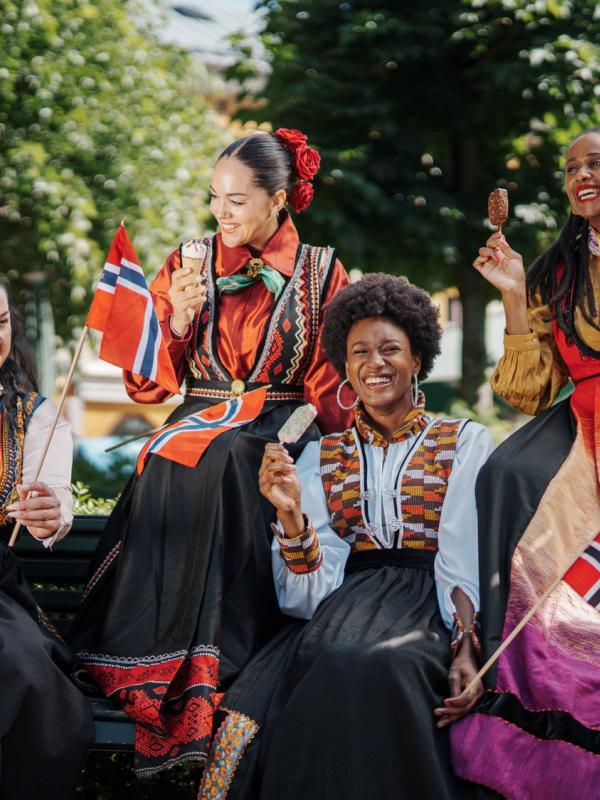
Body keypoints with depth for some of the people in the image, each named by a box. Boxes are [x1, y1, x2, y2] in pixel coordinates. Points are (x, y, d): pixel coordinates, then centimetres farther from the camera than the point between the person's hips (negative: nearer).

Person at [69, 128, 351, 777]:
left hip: (279, 438, -2)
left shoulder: (321, 273, 7)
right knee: (174, 481, -34)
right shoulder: (188, 263, 12)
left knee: (223, 467, -36)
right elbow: (146, 385, 10)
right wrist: (178, 319, -8)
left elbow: (332, 390, 6)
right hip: (196, 428, 2)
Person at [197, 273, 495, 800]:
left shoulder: (466, 442, 12)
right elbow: (315, 586, 5)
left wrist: (466, 649, -19)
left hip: (432, 611, -2)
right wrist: (292, 513, -14)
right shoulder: (321, 456, 18)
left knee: (370, 666, -37)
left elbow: (468, 561, -2)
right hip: (347, 603, 2)